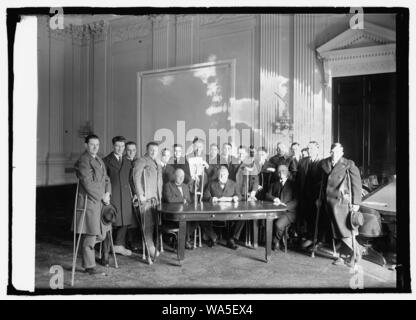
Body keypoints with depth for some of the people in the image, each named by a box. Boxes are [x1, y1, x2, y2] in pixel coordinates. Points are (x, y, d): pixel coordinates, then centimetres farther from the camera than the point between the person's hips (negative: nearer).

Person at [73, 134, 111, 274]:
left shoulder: (99, 160, 18)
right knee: (90, 235, -2)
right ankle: (89, 266, 11)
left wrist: (107, 194, 1)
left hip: (100, 202, 8)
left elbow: (106, 179, 19)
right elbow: (88, 184, -17)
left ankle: (87, 247, 34)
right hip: (89, 202, -8)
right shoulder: (82, 161, -10)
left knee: (101, 234, 9)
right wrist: (102, 197, -10)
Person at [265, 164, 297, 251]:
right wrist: (274, 198, -10)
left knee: (278, 224, -31)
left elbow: (296, 201, -1)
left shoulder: (293, 184, 9)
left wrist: (285, 206, -17)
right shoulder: (275, 184, 24)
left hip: (289, 211, -3)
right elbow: (267, 195, 12)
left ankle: (276, 241, -3)